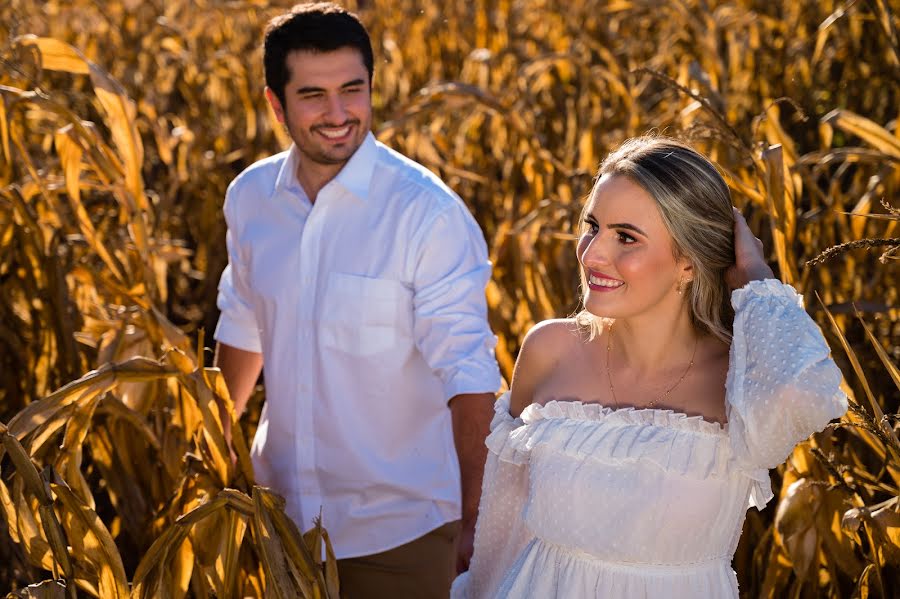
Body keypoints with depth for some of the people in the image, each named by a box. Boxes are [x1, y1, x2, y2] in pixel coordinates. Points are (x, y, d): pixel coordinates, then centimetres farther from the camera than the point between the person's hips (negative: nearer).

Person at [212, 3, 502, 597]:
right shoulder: (251, 197, -2)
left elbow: (468, 374, -18)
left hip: (400, 526, -4)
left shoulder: (428, 213, -19)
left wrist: (474, 522, -20)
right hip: (284, 511, 5)